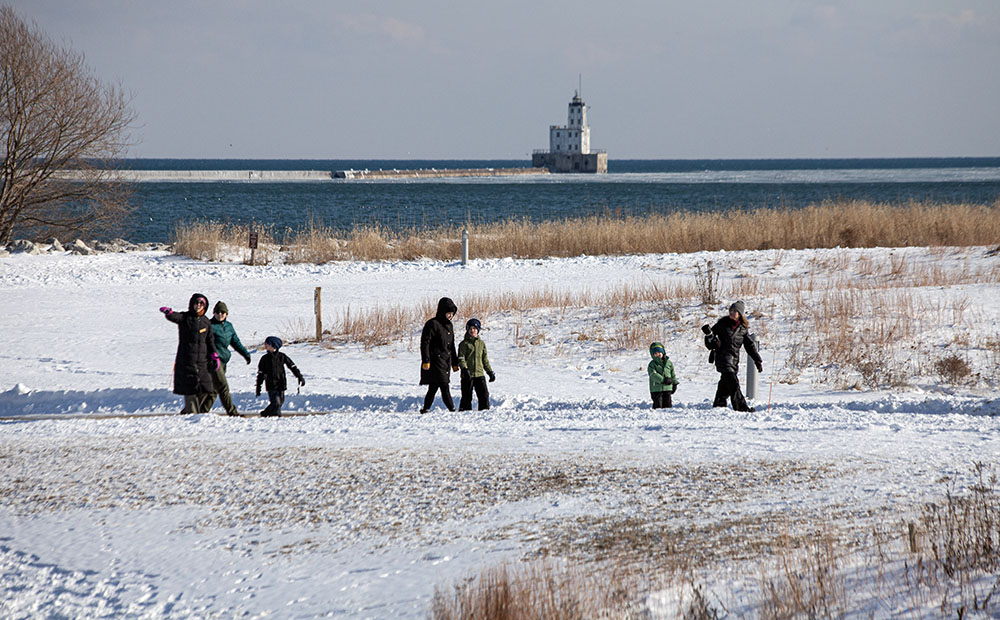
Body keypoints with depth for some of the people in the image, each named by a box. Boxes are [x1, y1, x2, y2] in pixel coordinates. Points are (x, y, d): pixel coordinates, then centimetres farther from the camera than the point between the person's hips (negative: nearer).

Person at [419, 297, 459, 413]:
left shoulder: (449, 325, 17)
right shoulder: (432, 324, -9)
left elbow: (451, 345, 24)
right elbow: (424, 343, -13)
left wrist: (455, 362, 23)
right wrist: (426, 360, -19)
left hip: (446, 361, 8)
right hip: (435, 360, -8)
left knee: (434, 387, 11)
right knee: (444, 386, -13)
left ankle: (426, 409, 17)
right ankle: (452, 409, -18)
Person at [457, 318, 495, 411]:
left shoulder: (481, 343, 14)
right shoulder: (464, 344, -1)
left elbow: (485, 360, 21)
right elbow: (461, 359, -9)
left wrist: (490, 372, 18)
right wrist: (465, 369, -24)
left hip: (479, 374, 4)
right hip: (468, 375, -4)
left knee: (484, 395, -2)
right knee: (466, 397, 0)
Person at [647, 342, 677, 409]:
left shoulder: (668, 363, 9)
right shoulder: (652, 364, -5)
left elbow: (673, 374, 18)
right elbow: (653, 374, -20)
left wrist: (674, 384, 16)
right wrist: (663, 380, -29)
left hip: (667, 388, 4)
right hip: (656, 389, -4)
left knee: (668, 405, 6)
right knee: (658, 406, -3)